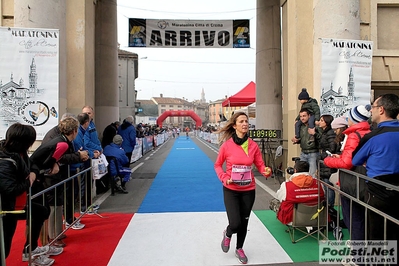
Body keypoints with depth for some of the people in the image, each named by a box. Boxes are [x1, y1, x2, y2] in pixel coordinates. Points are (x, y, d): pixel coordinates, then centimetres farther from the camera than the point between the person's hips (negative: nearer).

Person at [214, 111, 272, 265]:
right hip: (231, 190, -3)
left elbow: (260, 165, 0)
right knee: (235, 223, -10)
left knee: (244, 223, 15)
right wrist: (224, 178, -15)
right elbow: (217, 165, 0)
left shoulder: (253, 146, -5)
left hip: (248, 190, 3)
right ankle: (227, 234, 29)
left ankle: (239, 249, 42)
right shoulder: (227, 145, -12)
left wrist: (267, 171, -22)